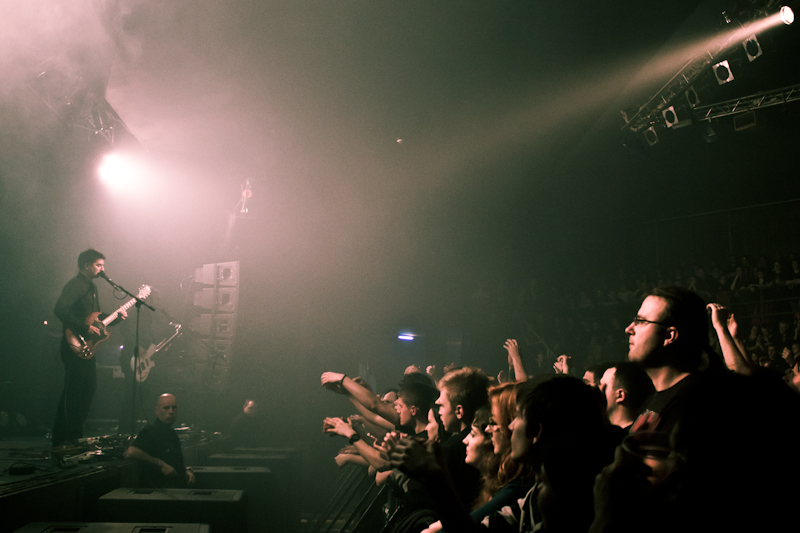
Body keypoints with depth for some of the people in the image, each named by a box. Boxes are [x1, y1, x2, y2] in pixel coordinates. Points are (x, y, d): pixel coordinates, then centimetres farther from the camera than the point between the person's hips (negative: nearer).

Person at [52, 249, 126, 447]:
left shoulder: (91, 287, 18)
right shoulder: (75, 285, -12)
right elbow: (60, 310, -26)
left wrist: (115, 318, 8)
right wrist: (85, 328, -26)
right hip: (75, 347, -10)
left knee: (89, 387, 13)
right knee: (72, 392, -9)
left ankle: (76, 435, 22)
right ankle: (61, 440, -3)